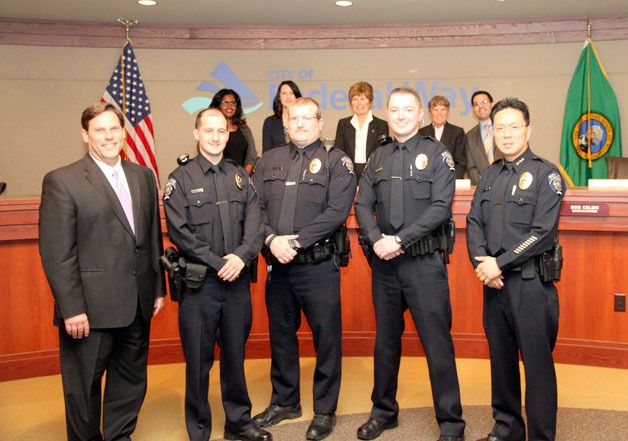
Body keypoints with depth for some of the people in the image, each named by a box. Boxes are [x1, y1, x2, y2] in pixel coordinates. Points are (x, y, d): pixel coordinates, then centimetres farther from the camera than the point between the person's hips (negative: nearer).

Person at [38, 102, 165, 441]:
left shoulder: (143, 176, 9)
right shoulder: (61, 181, -8)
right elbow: (56, 252, -12)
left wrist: (158, 287, 11)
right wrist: (71, 308, -15)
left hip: (137, 306, 5)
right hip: (90, 309, -5)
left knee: (131, 382, 18)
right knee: (83, 388, 10)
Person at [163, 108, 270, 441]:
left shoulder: (240, 177, 10)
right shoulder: (181, 178, -1)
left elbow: (254, 224, 2)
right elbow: (180, 231, -10)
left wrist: (241, 256, -15)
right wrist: (218, 263, -14)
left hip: (237, 280, 4)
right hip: (199, 282, -3)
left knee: (235, 354, 14)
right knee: (199, 360, 6)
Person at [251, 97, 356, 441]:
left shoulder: (337, 162, -1)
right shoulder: (269, 160, 11)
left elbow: (336, 211, -13)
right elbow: (255, 206, 3)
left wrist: (296, 240, -17)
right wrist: (272, 239, -14)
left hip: (318, 265, -4)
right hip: (277, 264, 5)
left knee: (326, 336, 4)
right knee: (280, 334, 16)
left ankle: (325, 410, 20)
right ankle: (284, 401, 34)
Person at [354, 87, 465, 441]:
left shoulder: (437, 154, 0)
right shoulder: (378, 159, 13)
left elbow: (440, 208, -11)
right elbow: (363, 206, 7)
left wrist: (400, 240, -16)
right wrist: (377, 240, -11)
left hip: (424, 262, -4)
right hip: (384, 262, 5)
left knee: (437, 343, 0)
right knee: (386, 341, 15)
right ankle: (384, 411, 30)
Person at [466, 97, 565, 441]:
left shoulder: (546, 174, -5)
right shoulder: (490, 175, 13)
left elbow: (542, 233, -14)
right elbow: (474, 222, 7)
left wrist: (499, 263, -16)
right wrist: (481, 261, -10)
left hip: (531, 282, -5)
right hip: (494, 281, 6)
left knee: (537, 362, 0)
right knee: (501, 357, 14)